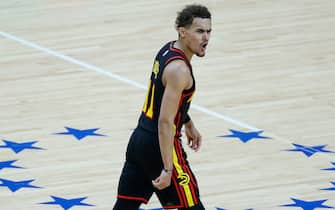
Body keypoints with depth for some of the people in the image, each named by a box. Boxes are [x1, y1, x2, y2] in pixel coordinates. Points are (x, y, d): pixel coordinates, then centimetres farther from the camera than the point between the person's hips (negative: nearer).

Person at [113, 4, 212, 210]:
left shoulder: (168, 49, 7)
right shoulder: (179, 70, -22)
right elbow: (165, 123, -26)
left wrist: (188, 124, 35)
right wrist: (167, 169, -26)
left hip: (139, 139, 9)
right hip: (158, 146, -9)